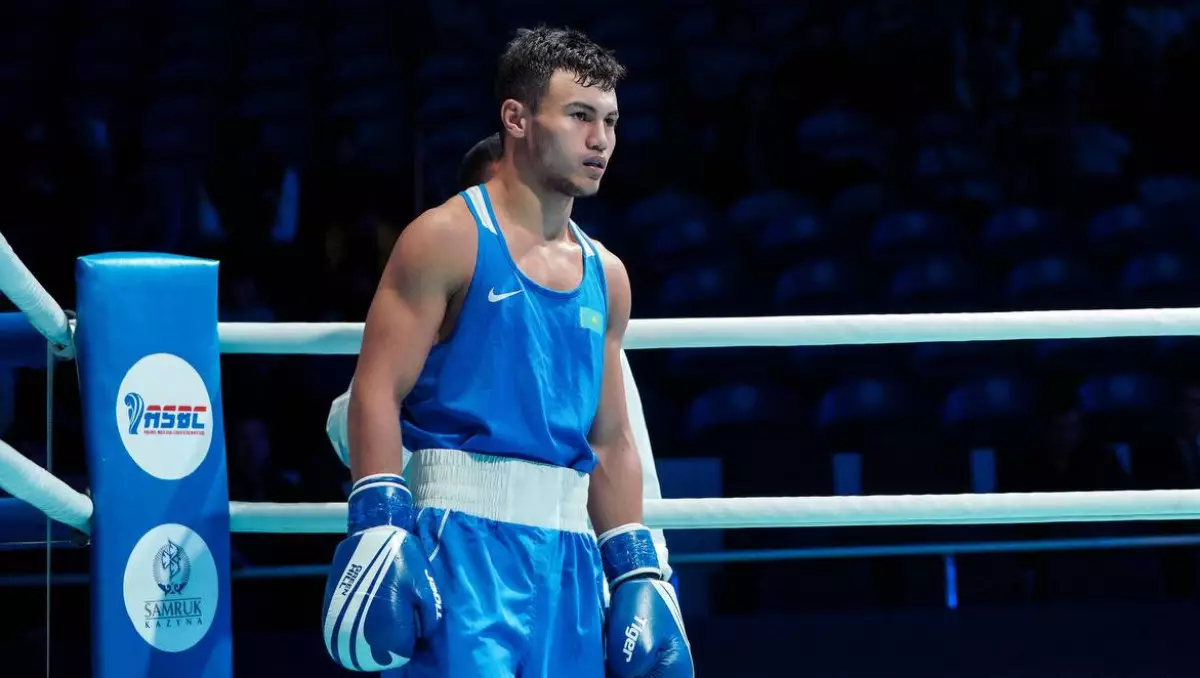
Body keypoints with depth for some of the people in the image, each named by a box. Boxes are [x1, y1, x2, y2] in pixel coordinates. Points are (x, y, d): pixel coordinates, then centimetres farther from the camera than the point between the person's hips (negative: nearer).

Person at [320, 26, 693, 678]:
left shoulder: (605, 276, 17)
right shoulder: (449, 239, -1)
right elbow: (378, 390, -8)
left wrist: (637, 576, 15)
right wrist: (379, 529, -18)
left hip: (570, 550, 7)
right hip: (464, 537, -6)